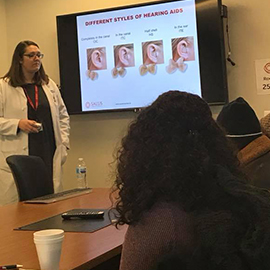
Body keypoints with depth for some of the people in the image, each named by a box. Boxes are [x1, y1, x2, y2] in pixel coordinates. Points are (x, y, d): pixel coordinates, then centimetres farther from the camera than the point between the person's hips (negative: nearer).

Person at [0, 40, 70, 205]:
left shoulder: (50, 85, 16)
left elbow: (63, 116, 19)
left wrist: (64, 144, 10)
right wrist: (18, 124, -16)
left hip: (49, 153, 4)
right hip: (18, 156, -4)